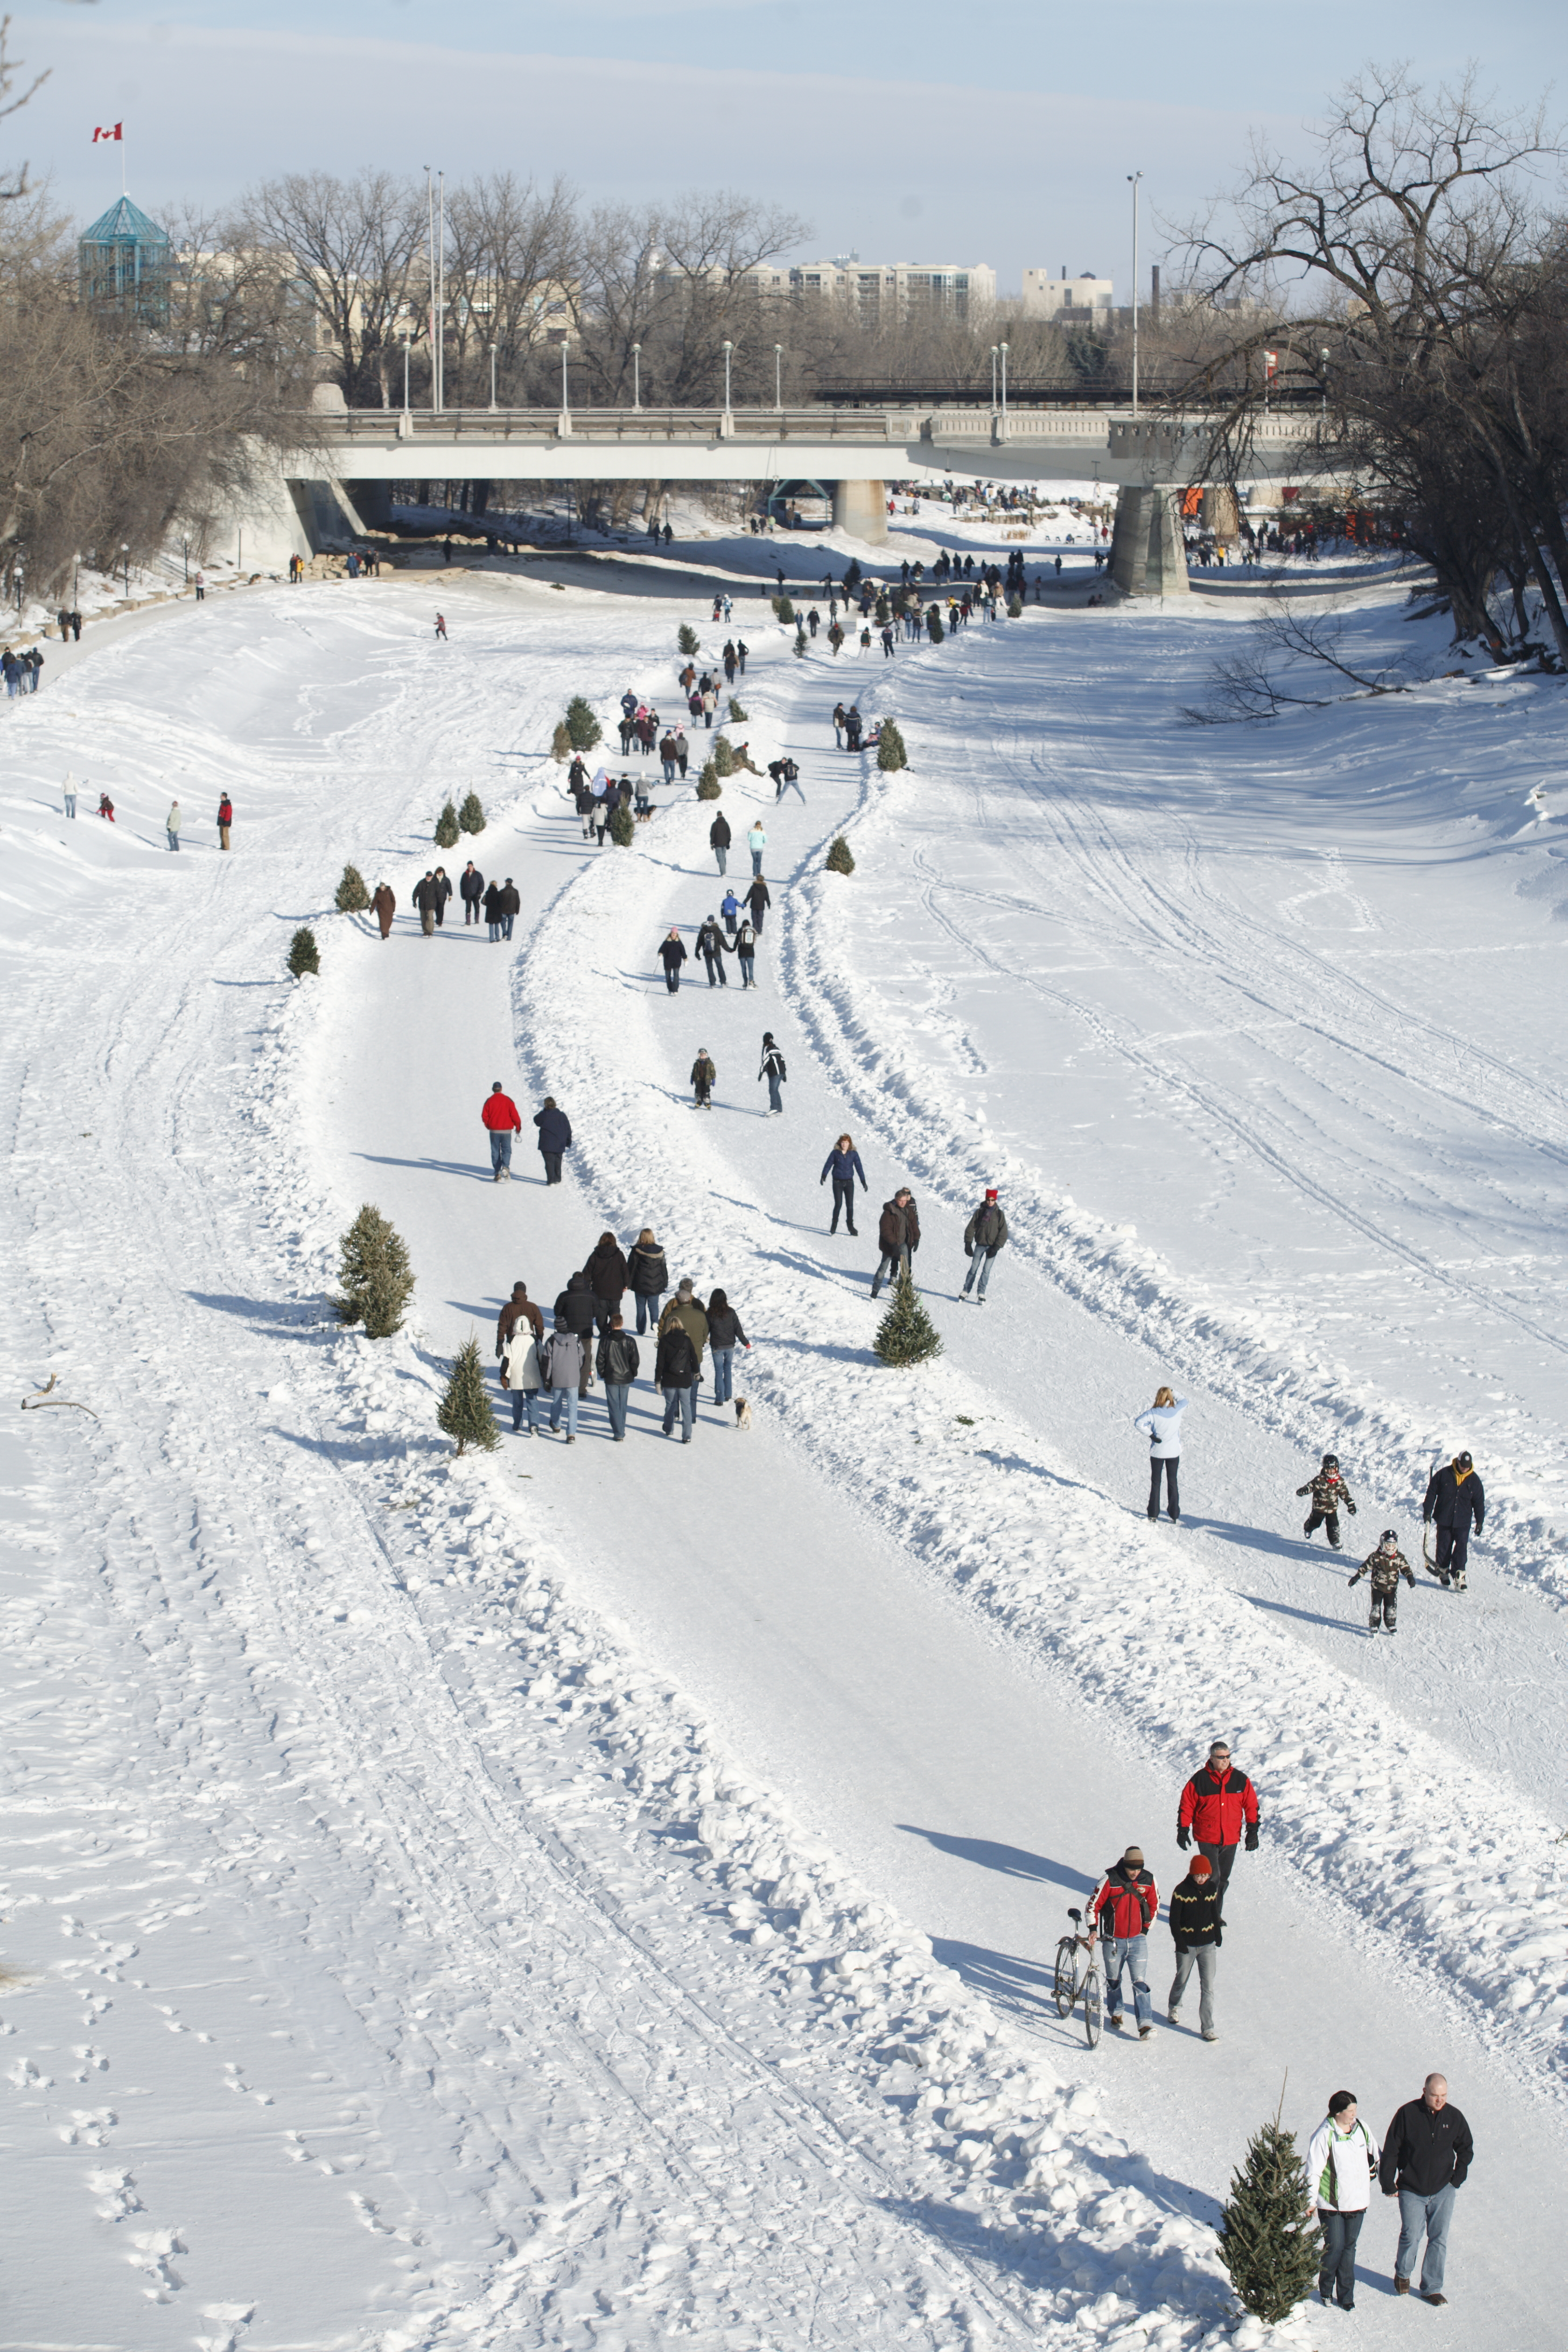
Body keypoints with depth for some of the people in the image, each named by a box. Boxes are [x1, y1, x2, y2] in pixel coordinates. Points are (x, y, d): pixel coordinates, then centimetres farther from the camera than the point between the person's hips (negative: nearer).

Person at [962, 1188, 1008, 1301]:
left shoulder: (999, 1214, 0)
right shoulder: (980, 1212, 1)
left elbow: (1003, 1232, -1)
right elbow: (971, 1228, 2)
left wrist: (997, 1247, -8)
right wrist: (968, 1244, -5)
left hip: (992, 1246, -1)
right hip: (980, 1245, 1)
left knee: (986, 1270, -5)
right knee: (974, 1269, 2)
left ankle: (981, 1294, 0)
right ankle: (966, 1290, 10)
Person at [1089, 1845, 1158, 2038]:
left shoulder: (1148, 1880, -5)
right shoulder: (1110, 1881, -15)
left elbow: (1154, 1905, 11)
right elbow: (1094, 1905, -7)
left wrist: (1146, 1928, 11)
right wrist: (1093, 1928, -16)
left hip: (1138, 1940, 1)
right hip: (1114, 1940, -1)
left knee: (1140, 1982, -7)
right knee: (1113, 1980, 14)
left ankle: (1145, 2024, -12)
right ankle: (1115, 2013, 37)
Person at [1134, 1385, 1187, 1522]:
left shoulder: (1153, 1413, -13)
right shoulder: (1177, 1411, -7)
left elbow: (1139, 1423, -24)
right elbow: (1184, 1400, 15)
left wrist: (1150, 1435, -16)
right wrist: (1173, 1392, 22)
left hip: (1157, 1453, -2)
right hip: (1174, 1453, 2)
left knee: (1155, 1482, 9)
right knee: (1172, 1482, 11)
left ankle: (1153, 1514, 8)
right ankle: (1174, 1514, 11)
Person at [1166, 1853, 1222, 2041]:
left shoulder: (1212, 1888, -2)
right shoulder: (1182, 1891, -14)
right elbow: (1174, 1919, -10)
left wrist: (1218, 1937, 11)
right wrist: (1179, 1941, -15)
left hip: (1208, 1945, 2)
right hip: (1187, 1945, -2)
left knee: (1208, 1987, -4)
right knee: (1181, 1980, 19)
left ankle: (1208, 2027, -1)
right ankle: (1173, 2007, 49)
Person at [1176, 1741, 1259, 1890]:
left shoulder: (1240, 1780, 2)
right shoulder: (1200, 1779, -5)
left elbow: (1251, 1806, 7)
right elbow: (1186, 1805, 1)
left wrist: (1253, 1831, 2)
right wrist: (1183, 1830, -2)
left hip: (1231, 1838, 3)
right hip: (1207, 1838, -3)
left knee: (1223, 1879, 11)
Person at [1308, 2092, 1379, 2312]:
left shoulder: (1361, 2129, 2)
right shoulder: (1324, 2135, -15)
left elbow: (1373, 2154, 20)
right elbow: (1313, 2170, -12)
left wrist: (1374, 2174, 17)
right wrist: (1310, 2202, -11)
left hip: (1357, 2201, 5)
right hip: (1331, 2203, -5)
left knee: (1349, 2247, 9)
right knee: (1334, 2247, -2)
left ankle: (1346, 2295, 17)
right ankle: (1325, 2290, 21)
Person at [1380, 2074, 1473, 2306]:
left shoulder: (1454, 2117, 0)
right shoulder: (1408, 2114, -9)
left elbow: (1466, 2149, 16)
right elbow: (1390, 2150, -3)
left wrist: (1458, 2178, 6)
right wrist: (1388, 2183, -3)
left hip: (1443, 2191, 2)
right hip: (1412, 2191, -2)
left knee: (1439, 2239, 2)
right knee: (1411, 2237, -3)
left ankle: (1432, 2288, 13)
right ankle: (1402, 2275, 25)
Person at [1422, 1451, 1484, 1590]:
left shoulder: (1474, 1480, 0)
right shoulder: (1444, 1474, -6)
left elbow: (1479, 1502, 8)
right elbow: (1431, 1493, 1)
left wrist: (1480, 1521, 5)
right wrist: (1427, 1512, -2)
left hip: (1463, 1522, 0)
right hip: (1444, 1519, 0)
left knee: (1462, 1547, -9)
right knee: (1444, 1546, 7)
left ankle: (1459, 1576, -8)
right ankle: (1443, 1572, 23)